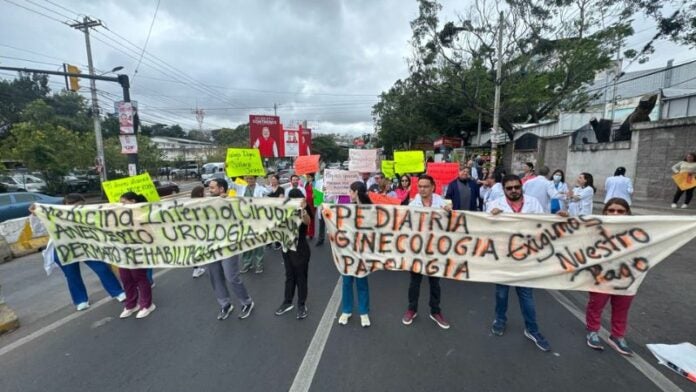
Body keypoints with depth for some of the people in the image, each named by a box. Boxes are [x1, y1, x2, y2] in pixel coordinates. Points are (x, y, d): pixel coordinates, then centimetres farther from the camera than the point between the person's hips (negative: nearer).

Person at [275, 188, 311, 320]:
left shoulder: (304, 212, -13)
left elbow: (307, 222, -34)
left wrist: (303, 209, -50)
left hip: (301, 249, -5)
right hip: (287, 247, 5)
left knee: (301, 277, 6)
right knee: (289, 276, 17)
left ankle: (302, 305, 19)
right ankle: (287, 302, 30)